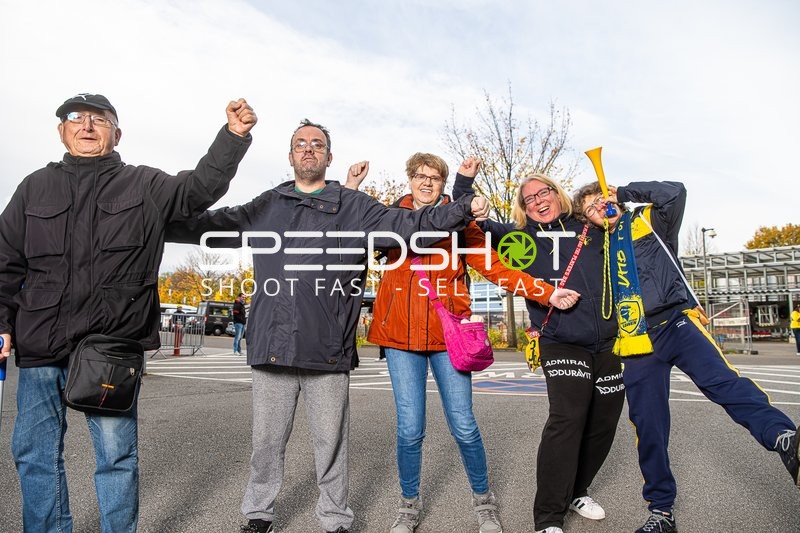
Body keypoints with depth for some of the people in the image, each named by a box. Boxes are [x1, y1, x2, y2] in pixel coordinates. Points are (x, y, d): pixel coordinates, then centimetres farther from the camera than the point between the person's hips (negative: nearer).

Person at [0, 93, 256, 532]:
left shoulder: (145, 186, 7)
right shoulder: (35, 188, 14)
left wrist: (234, 135, -22)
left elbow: (199, 188, -8)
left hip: (112, 344, -3)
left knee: (117, 454, 4)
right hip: (39, 345, 4)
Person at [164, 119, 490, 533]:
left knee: (331, 441, 9)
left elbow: (406, 223, 1)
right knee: (266, 440, 13)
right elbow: (216, 224, 11)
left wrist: (463, 209, -9)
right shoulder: (267, 206, 15)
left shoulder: (354, 206, 8)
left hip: (328, 347, -1)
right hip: (271, 344, 2)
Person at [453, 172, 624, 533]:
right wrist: (464, 179, -2)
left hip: (608, 344, 5)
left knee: (604, 423, 11)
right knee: (566, 419, -20)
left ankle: (576, 491, 34)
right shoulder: (519, 237, 7)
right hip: (561, 344, -4)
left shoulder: (591, 230, 13)